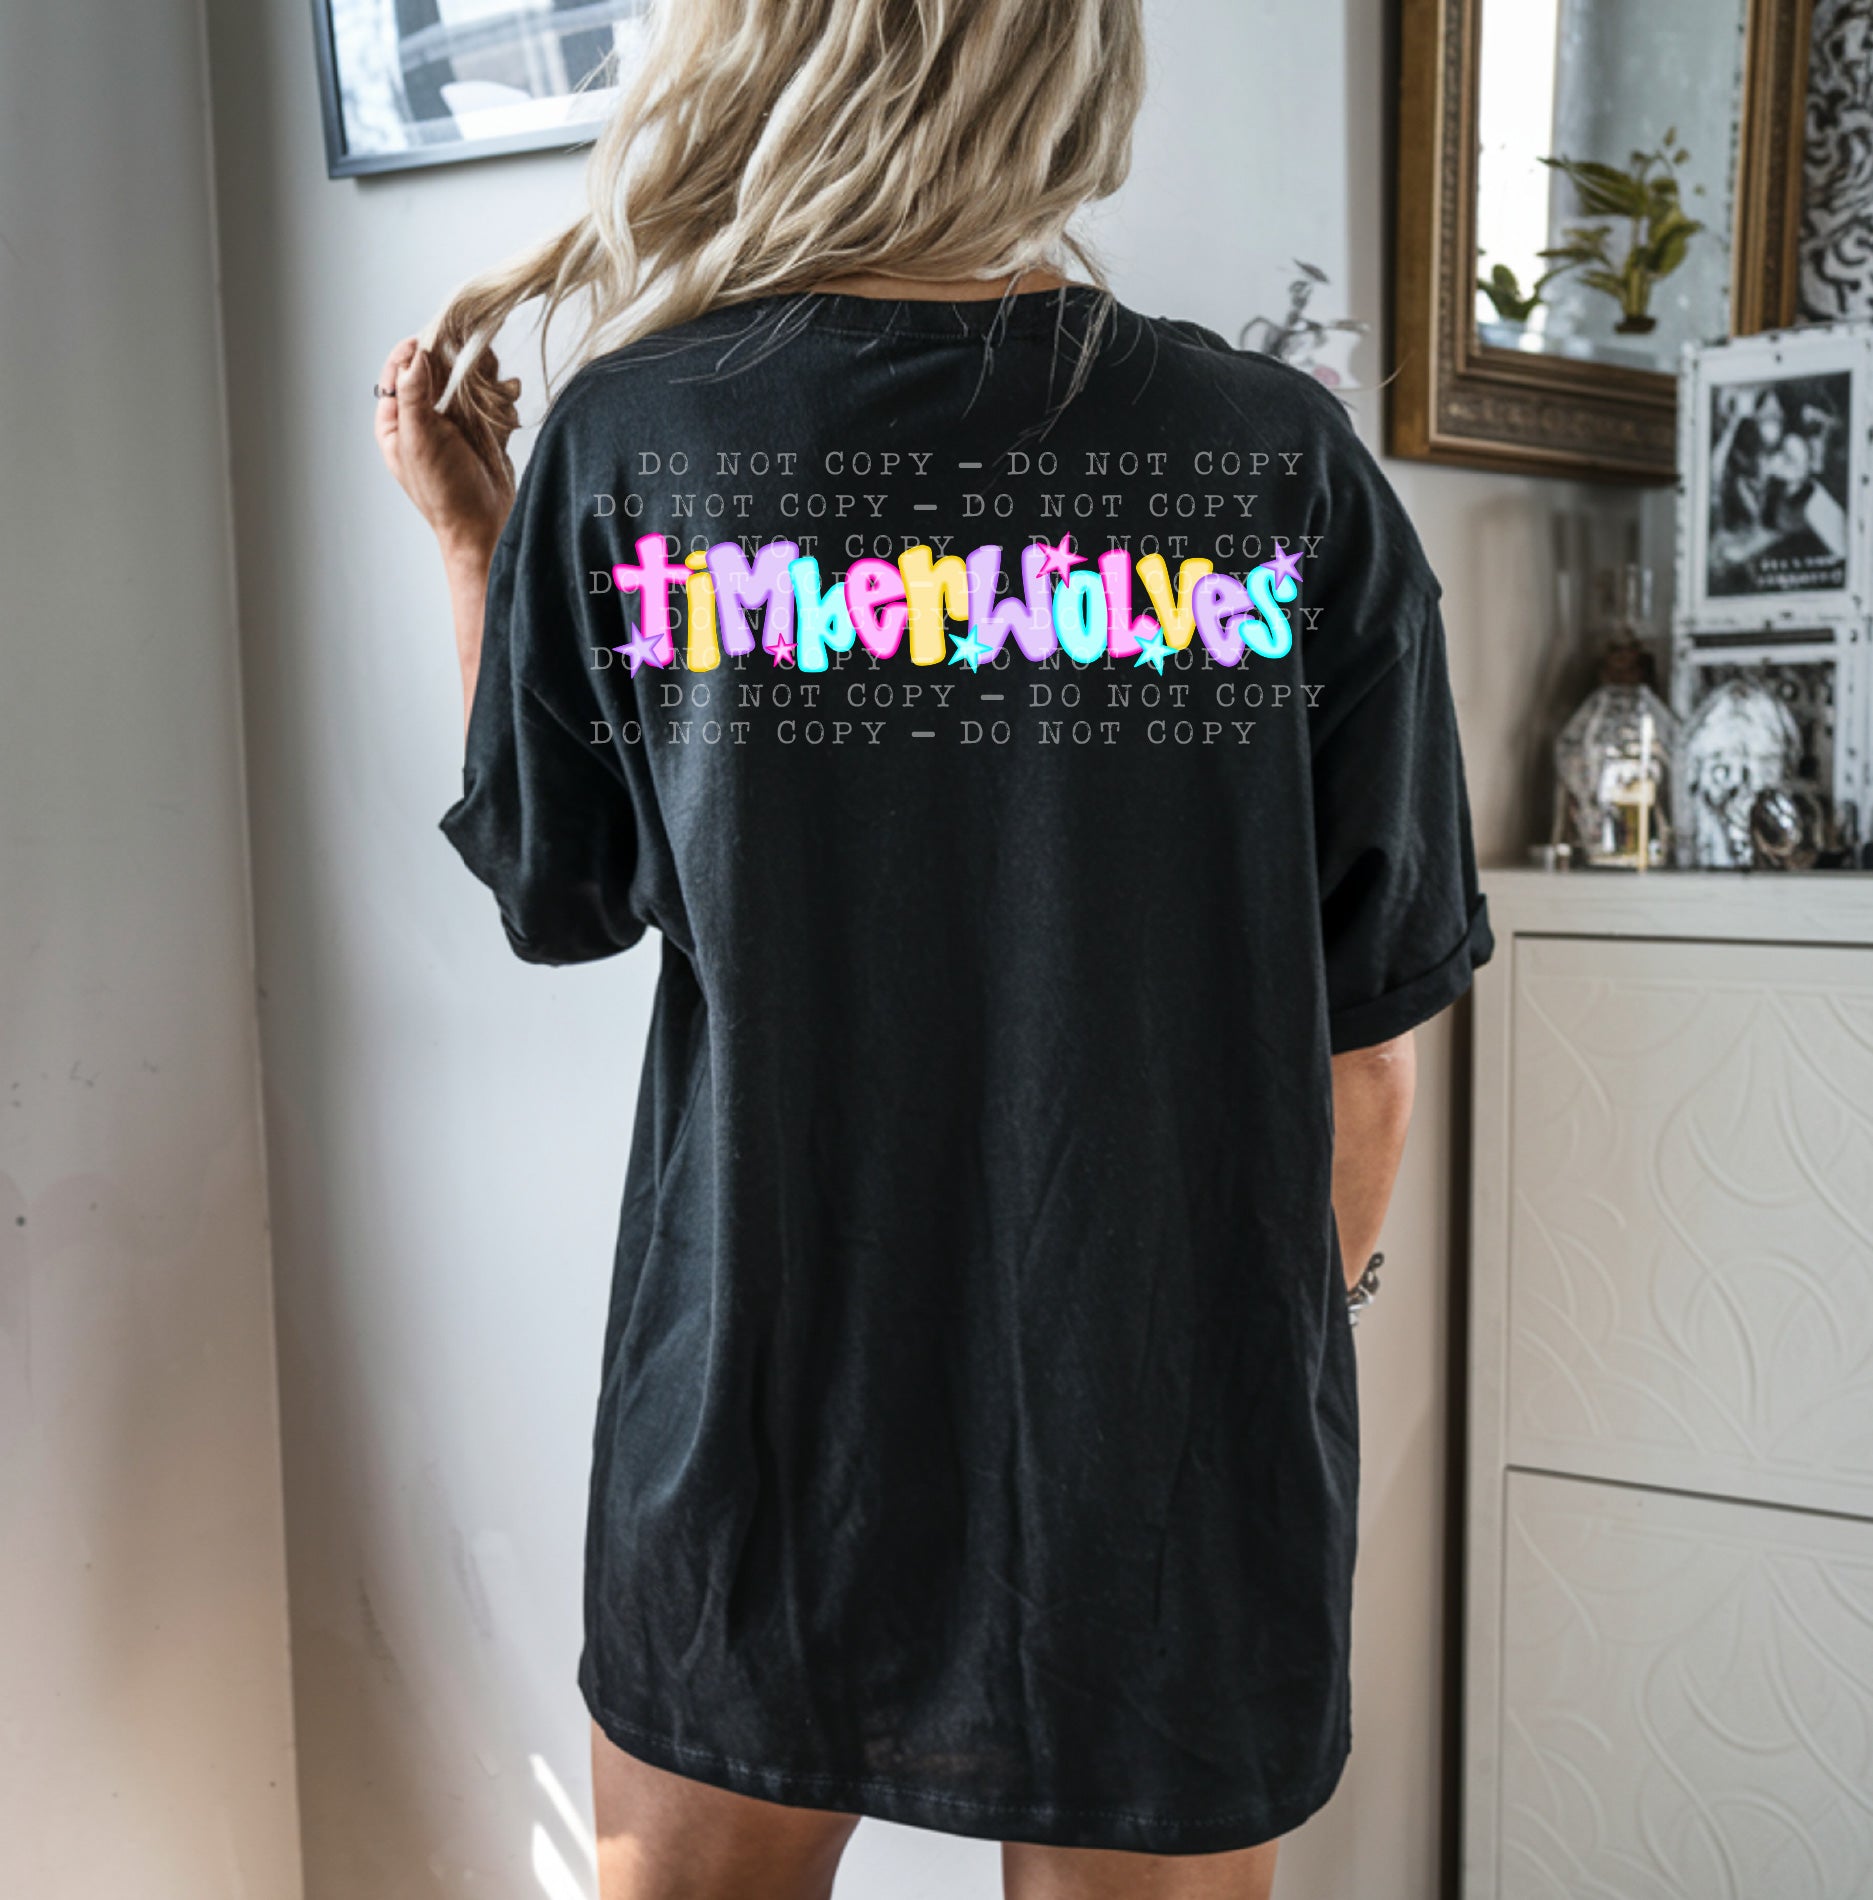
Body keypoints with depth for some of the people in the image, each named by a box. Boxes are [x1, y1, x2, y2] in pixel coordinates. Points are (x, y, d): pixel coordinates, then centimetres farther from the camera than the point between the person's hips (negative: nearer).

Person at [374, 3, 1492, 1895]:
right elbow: (1364, 1032, -4)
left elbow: (551, 901, 4)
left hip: (752, 1459, 1)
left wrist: (471, 542, 15)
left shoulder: (622, 442, -9)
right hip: (1174, 1471, 0)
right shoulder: (1289, 463, -9)